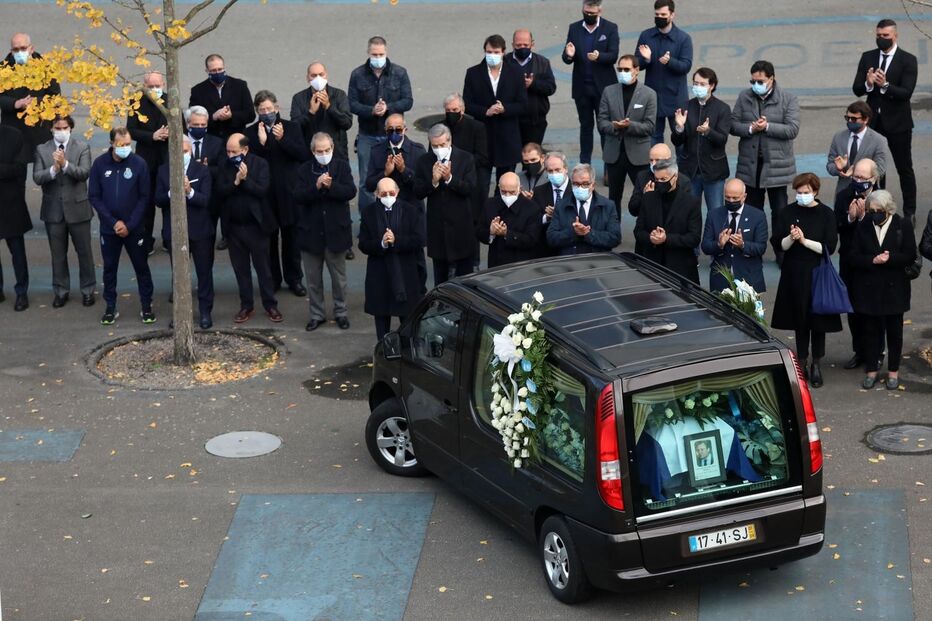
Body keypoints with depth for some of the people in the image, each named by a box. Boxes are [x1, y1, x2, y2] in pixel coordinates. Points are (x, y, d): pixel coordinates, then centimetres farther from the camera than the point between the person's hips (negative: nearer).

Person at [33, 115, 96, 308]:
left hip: (77, 207, -1)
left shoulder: (82, 147, -3)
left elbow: (84, 173, -16)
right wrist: (53, 169, -24)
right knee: (58, 254, 11)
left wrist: (65, 164, -30)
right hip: (53, 210, 1)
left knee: (84, 251, 7)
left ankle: (88, 290, 21)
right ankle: (60, 291, 23)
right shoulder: (42, 150, 1)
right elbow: (37, 178, -7)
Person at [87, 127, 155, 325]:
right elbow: (94, 197, -3)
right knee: (109, 268, 10)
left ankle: (146, 307, 18)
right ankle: (110, 308, 20)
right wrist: (113, 222, -10)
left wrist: (129, 225, -11)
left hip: (134, 228, -1)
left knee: (141, 267, 7)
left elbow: (144, 197, -6)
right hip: (109, 228, 1)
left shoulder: (139, 164, -9)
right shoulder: (100, 164, -6)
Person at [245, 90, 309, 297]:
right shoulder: (250, 132, 2)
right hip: (264, 192, 0)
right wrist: (261, 142, -19)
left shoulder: (291, 128, 3)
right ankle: (272, 280, 15)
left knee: (291, 236, 8)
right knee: (268, 238, 4)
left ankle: (294, 279, 19)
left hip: (288, 191, 0)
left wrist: (283, 139, -17)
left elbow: (304, 155, -7)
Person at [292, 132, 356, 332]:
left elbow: (351, 191, -12)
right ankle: (317, 314, 22)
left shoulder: (342, 166, -1)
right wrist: (316, 186, -26)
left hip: (336, 231, -1)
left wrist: (331, 186, -27)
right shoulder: (305, 170, -1)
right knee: (313, 278, 10)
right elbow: (298, 197, -11)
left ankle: (340, 313, 25)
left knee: (339, 277, 11)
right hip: (311, 232, 1)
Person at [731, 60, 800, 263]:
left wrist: (768, 127, -20)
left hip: (776, 164, -3)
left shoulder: (788, 99, -5)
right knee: (752, 210, 11)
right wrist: (750, 128, -16)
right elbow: (733, 125, 2)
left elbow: (793, 129, -12)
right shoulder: (744, 97, 5)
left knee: (779, 210, 7)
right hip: (750, 164, 3)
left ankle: (781, 251, 17)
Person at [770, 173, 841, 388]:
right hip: (794, 273, 2)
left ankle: (816, 364, 15)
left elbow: (829, 247, -10)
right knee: (800, 318, 9)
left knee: (818, 318, 4)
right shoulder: (788, 213, 1)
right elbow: (779, 245, 0)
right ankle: (802, 362, 20)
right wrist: (791, 238, -19)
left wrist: (805, 240, -18)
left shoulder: (826, 214, -5)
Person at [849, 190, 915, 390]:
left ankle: (893, 371, 20)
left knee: (894, 330, 9)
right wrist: (873, 260, -20)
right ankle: (872, 370, 18)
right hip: (869, 289, 1)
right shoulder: (863, 227, -1)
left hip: (894, 288, -1)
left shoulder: (903, 226, -5)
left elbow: (910, 255, -7)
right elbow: (854, 258, -3)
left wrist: (889, 259, -22)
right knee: (872, 329, 8)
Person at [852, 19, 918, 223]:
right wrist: (868, 83, -24)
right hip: (873, 120, 4)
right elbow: (857, 90, -2)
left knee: (904, 168, 5)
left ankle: (909, 212, 14)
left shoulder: (908, 60, -9)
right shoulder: (868, 57, 2)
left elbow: (906, 93, -18)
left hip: (897, 122, -4)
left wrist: (885, 85, -33)